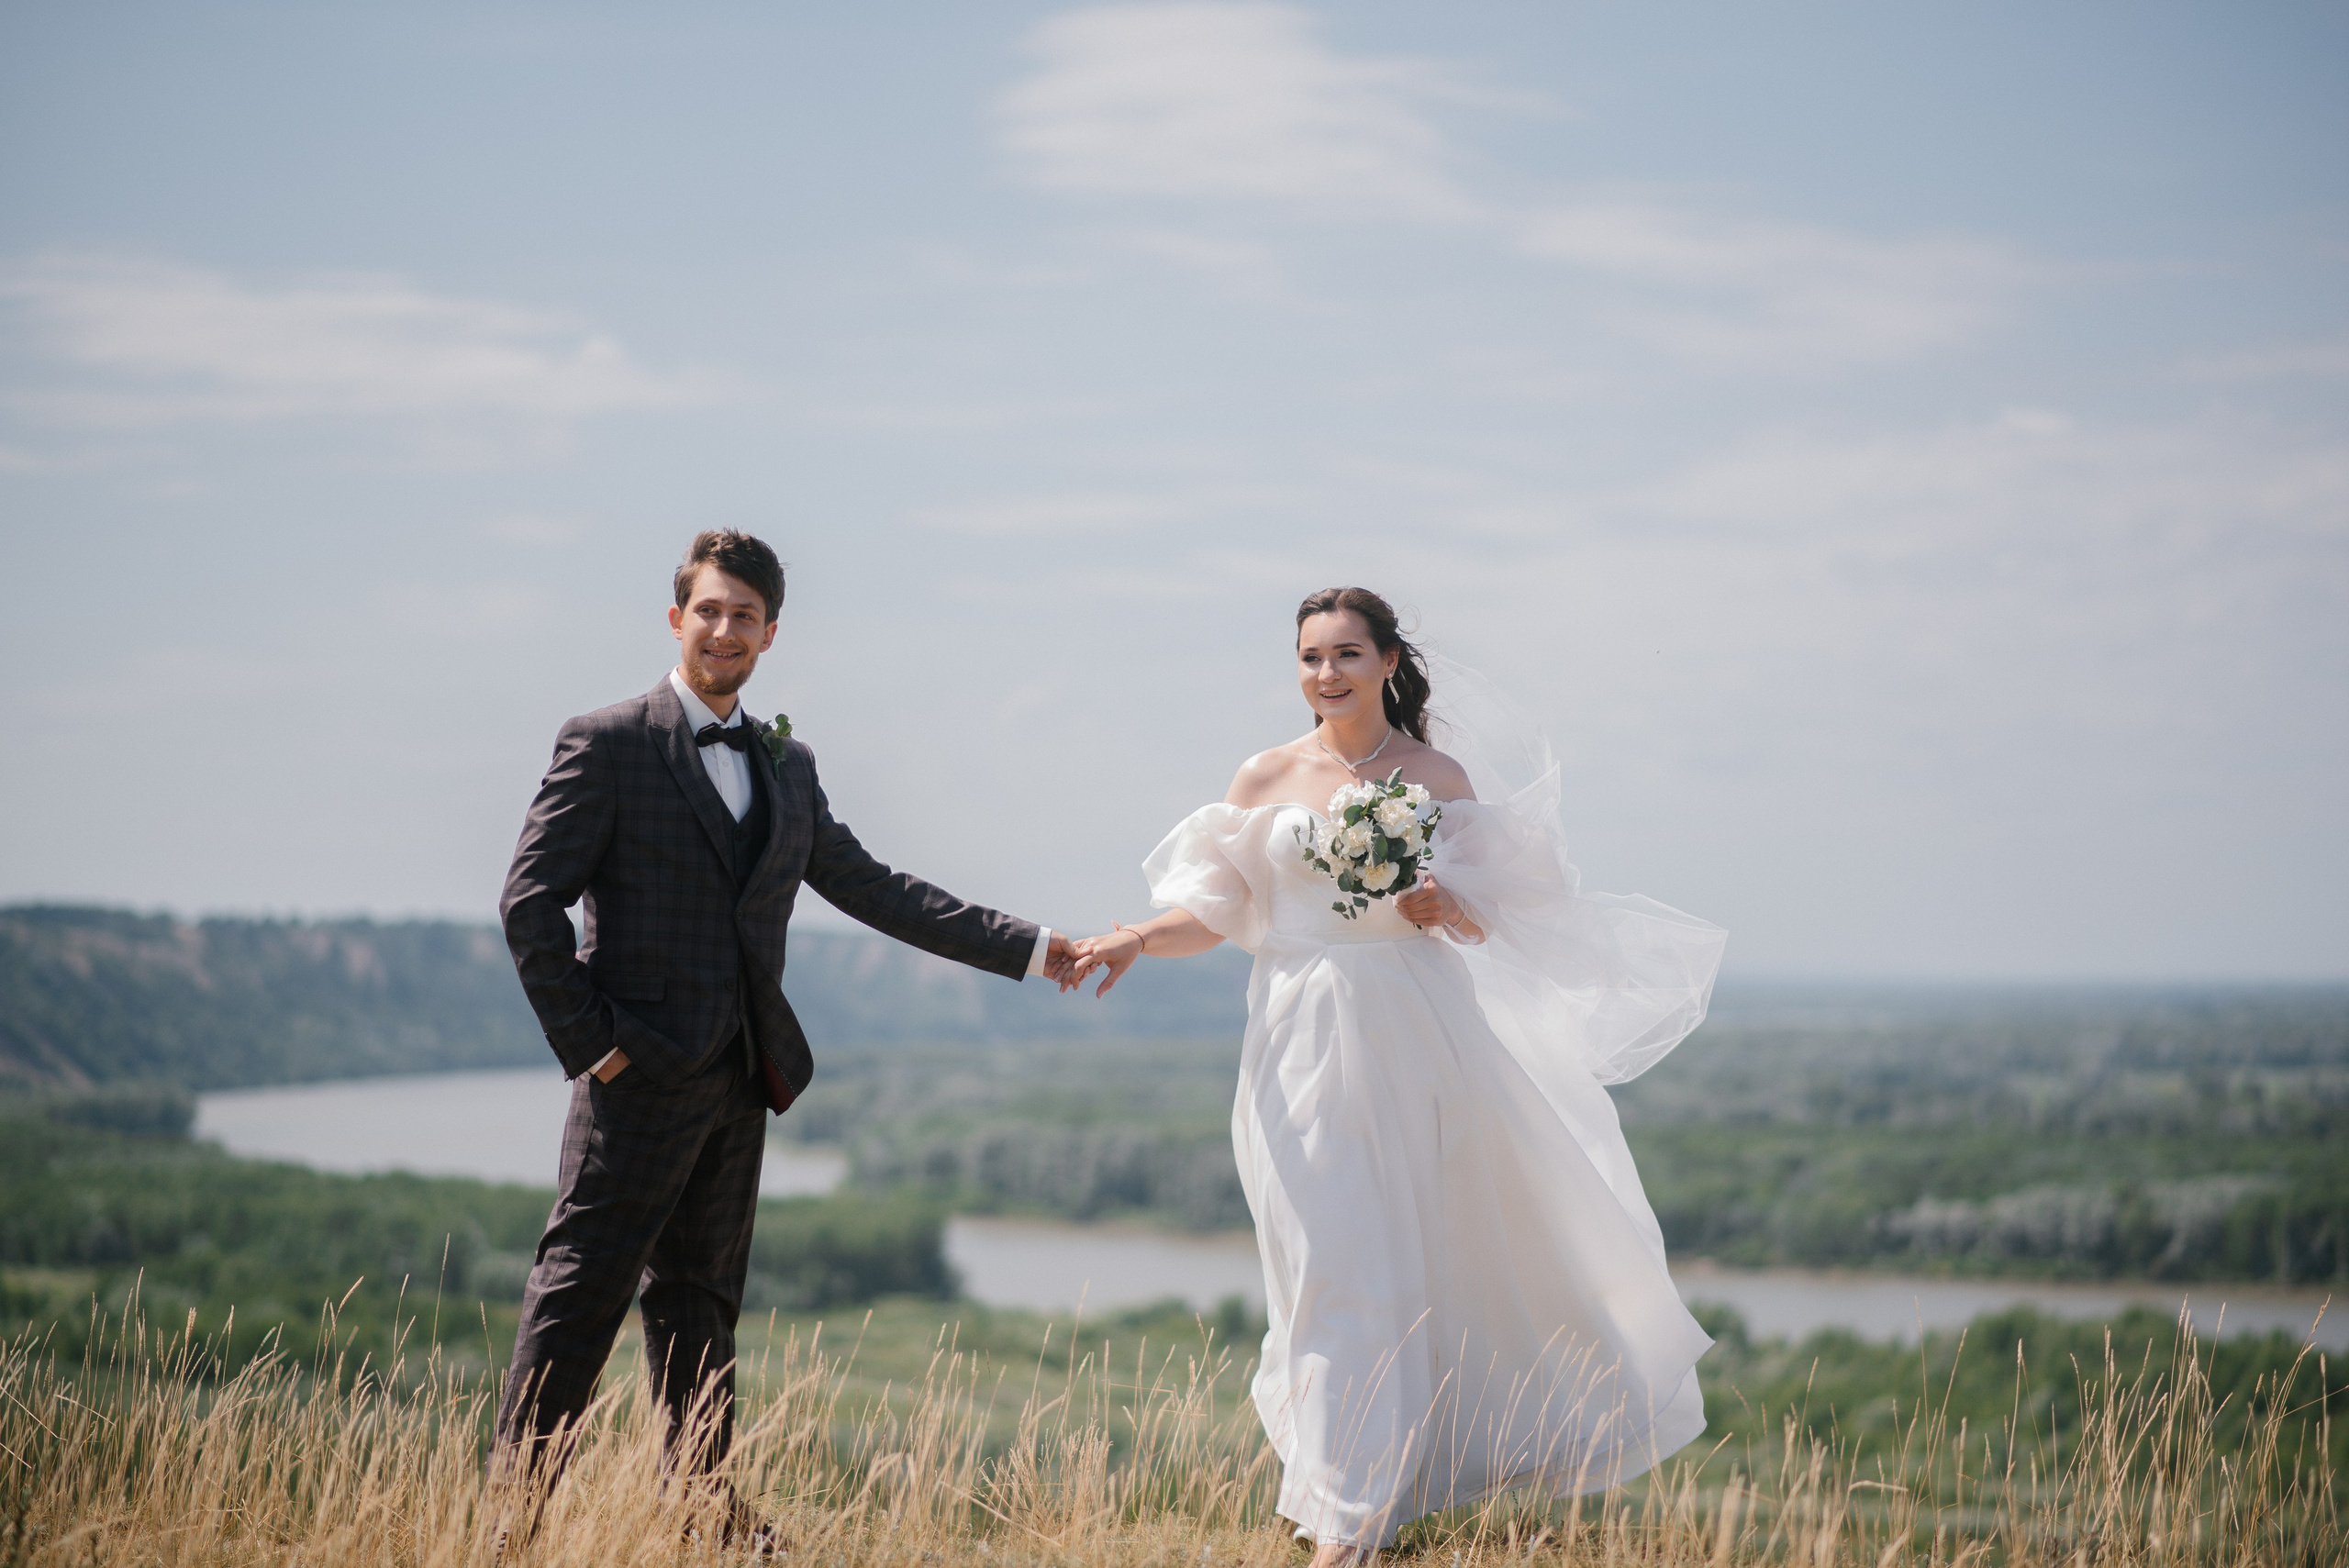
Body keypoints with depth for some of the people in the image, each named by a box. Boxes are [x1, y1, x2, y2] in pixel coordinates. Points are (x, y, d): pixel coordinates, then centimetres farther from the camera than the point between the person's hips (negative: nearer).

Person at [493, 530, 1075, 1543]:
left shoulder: (786, 766, 15)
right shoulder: (607, 745, -4)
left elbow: (871, 888, 16)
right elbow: (530, 901, -7)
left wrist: (1026, 948, 13)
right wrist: (588, 1040, -12)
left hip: (739, 1080, 6)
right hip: (640, 1076, -6)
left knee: (700, 1298, 11)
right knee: (582, 1288, -7)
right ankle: (518, 1498, -2)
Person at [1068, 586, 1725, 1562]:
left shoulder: (1439, 776, 3)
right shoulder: (1267, 779, 5)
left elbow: (1487, 924, 4)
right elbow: (1217, 911, 4)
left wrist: (1443, 908, -17)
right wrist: (1141, 939, -13)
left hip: (1414, 1040, 0)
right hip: (1303, 1041, 0)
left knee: (1434, 1249, 5)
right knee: (1330, 1264, -2)